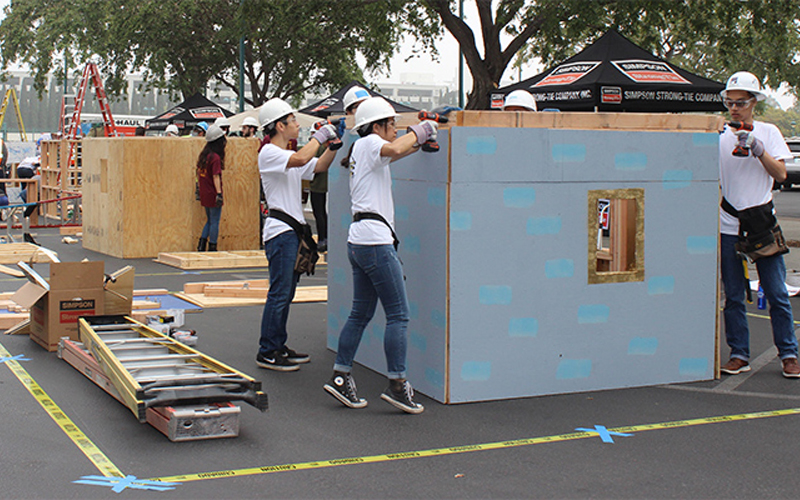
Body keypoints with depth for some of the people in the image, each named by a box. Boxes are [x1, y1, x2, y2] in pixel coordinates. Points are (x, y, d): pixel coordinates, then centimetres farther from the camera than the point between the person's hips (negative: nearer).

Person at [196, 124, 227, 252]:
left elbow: (199, 172, 16)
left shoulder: (203, 155, 8)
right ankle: (212, 248, 3)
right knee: (215, 222, 1)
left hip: (204, 194, 8)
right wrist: (219, 193, -24)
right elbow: (216, 176, -21)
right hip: (213, 194, -8)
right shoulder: (215, 157, -15)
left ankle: (201, 245, 12)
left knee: (209, 221, 19)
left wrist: (199, 187, 24)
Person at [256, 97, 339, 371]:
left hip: (292, 230, 10)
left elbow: (319, 166, 23)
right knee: (279, 293, -8)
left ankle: (278, 346, 19)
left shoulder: (288, 155, 18)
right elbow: (301, 159, -28)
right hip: (280, 230, -10)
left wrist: (334, 143, 10)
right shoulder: (269, 153, -11)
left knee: (286, 293, 12)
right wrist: (319, 136, -15)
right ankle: (267, 352, -2)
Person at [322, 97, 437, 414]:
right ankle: (397, 385, -5)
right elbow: (394, 150, -26)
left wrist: (420, 139, 21)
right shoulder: (367, 143, -6)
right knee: (398, 315, -6)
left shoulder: (364, 150, 22)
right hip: (375, 241, -10)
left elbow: (395, 154, 36)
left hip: (359, 242, 10)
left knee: (361, 313, 14)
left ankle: (340, 377, 14)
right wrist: (418, 132, -11)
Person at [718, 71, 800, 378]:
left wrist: (757, 148, -16)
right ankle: (739, 355, 11)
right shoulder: (720, 136, 5)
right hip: (728, 227, 1)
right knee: (733, 296, 3)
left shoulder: (768, 133, 5)